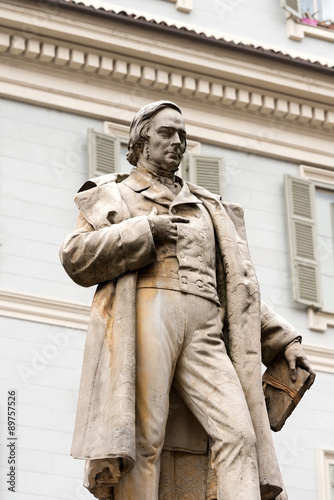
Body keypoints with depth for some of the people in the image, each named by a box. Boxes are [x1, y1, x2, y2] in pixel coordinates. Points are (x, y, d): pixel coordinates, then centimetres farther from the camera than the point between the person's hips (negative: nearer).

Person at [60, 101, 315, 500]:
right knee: (141, 440, -18)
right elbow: (77, 257, 5)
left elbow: (237, 287, 30)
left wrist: (283, 340, 17)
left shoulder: (206, 208, 34)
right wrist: (148, 230, -4)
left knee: (238, 434, -19)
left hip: (203, 333, 3)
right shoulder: (112, 196, 23)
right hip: (144, 320, -3)